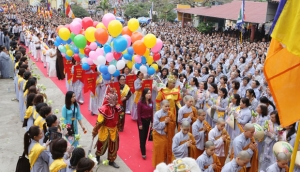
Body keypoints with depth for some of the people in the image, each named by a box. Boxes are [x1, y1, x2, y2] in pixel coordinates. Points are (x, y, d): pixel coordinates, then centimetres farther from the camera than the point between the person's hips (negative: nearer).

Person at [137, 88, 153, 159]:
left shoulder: (151, 102, -2)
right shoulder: (140, 103, -18)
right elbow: (139, 114, -15)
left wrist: (151, 122, 5)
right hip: (142, 120, -5)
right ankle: (143, 153, 5)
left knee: (145, 136, 17)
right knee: (142, 137, 1)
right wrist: (140, 123, -14)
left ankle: (142, 147, 39)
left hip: (148, 120, 5)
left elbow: (151, 113, 4)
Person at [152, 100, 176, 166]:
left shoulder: (170, 114, -4)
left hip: (168, 135, 4)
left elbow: (174, 124, 1)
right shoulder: (157, 114, -16)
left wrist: (169, 122, -18)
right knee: (159, 152, 6)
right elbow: (155, 126, -18)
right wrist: (164, 122, -23)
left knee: (167, 150, 11)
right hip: (159, 136, -3)